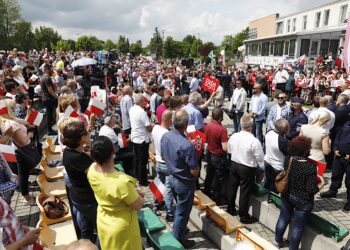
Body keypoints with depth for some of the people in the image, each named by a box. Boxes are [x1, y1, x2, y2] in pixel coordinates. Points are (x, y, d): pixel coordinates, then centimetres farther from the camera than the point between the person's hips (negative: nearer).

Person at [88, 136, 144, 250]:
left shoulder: (92, 169, -19)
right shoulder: (122, 182, -41)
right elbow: (138, 205, -23)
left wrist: (132, 191, -4)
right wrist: (137, 194, -3)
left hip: (103, 223, 6)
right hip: (121, 229, -6)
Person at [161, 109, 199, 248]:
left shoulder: (165, 136, -10)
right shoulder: (187, 145, -33)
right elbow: (194, 172, -24)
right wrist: (196, 165, -4)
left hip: (172, 177, 7)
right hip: (184, 183, -7)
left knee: (179, 207, 29)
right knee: (182, 212, 14)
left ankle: (178, 230, 48)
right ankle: (178, 240, 33)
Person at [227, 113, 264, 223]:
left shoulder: (233, 136, -8)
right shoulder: (254, 141, -25)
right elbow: (260, 158, -17)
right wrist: (262, 170, 1)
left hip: (234, 165, 5)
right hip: (247, 168, -5)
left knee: (232, 188, 20)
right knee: (244, 192, 8)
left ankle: (231, 209, 38)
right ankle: (244, 216, 23)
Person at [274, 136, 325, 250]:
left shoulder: (288, 160, -13)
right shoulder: (310, 167, -29)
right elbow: (312, 190, -23)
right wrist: (322, 183, -4)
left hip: (287, 195, 5)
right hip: (303, 200, -5)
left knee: (283, 218, 25)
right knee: (298, 226, 15)